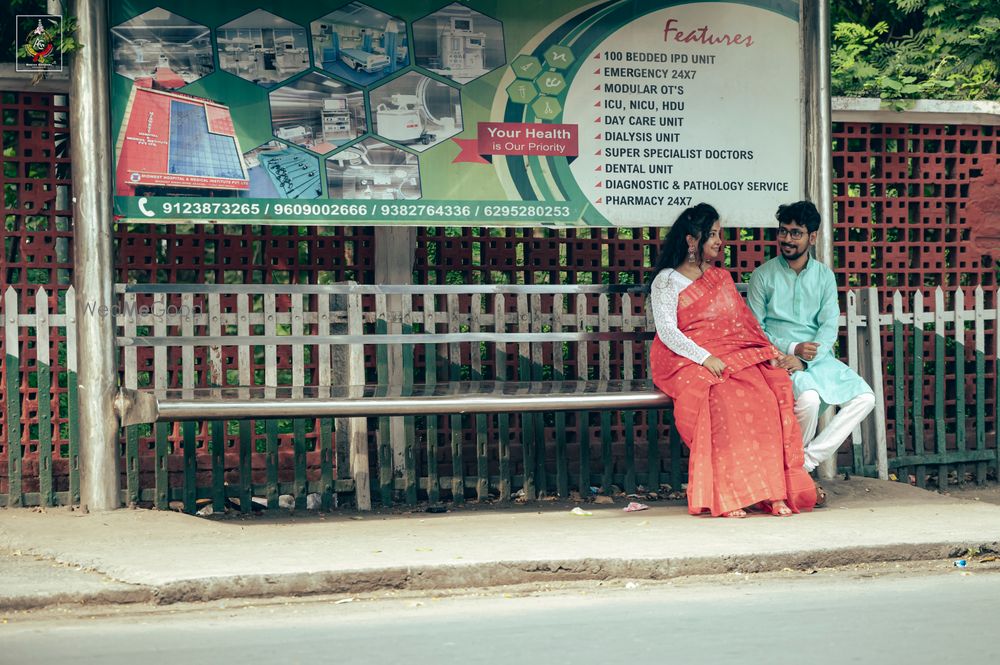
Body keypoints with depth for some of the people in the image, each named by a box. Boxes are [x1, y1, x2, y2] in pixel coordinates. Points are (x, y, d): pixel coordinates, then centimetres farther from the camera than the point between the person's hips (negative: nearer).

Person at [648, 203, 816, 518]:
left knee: (767, 393, -27)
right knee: (725, 398, -36)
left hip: (735, 357, 5)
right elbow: (666, 331, -8)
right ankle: (726, 495, -35)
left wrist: (771, 351, 1)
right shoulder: (667, 281, 5)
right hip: (687, 362, -5)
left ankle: (774, 491, -31)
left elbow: (745, 324, 19)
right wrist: (705, 358, -21)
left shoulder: (722, 278, 25)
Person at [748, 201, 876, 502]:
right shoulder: (763, 276, 2)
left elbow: (829, 327, 1)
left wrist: (805, 360, -17)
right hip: (779, 359, -4)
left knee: (864, 398, -18)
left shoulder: (824, 276, 11)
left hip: (818, 358, 4)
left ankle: (807, 461, -15)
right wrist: (793, 348, -17)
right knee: (809, 398, -34)